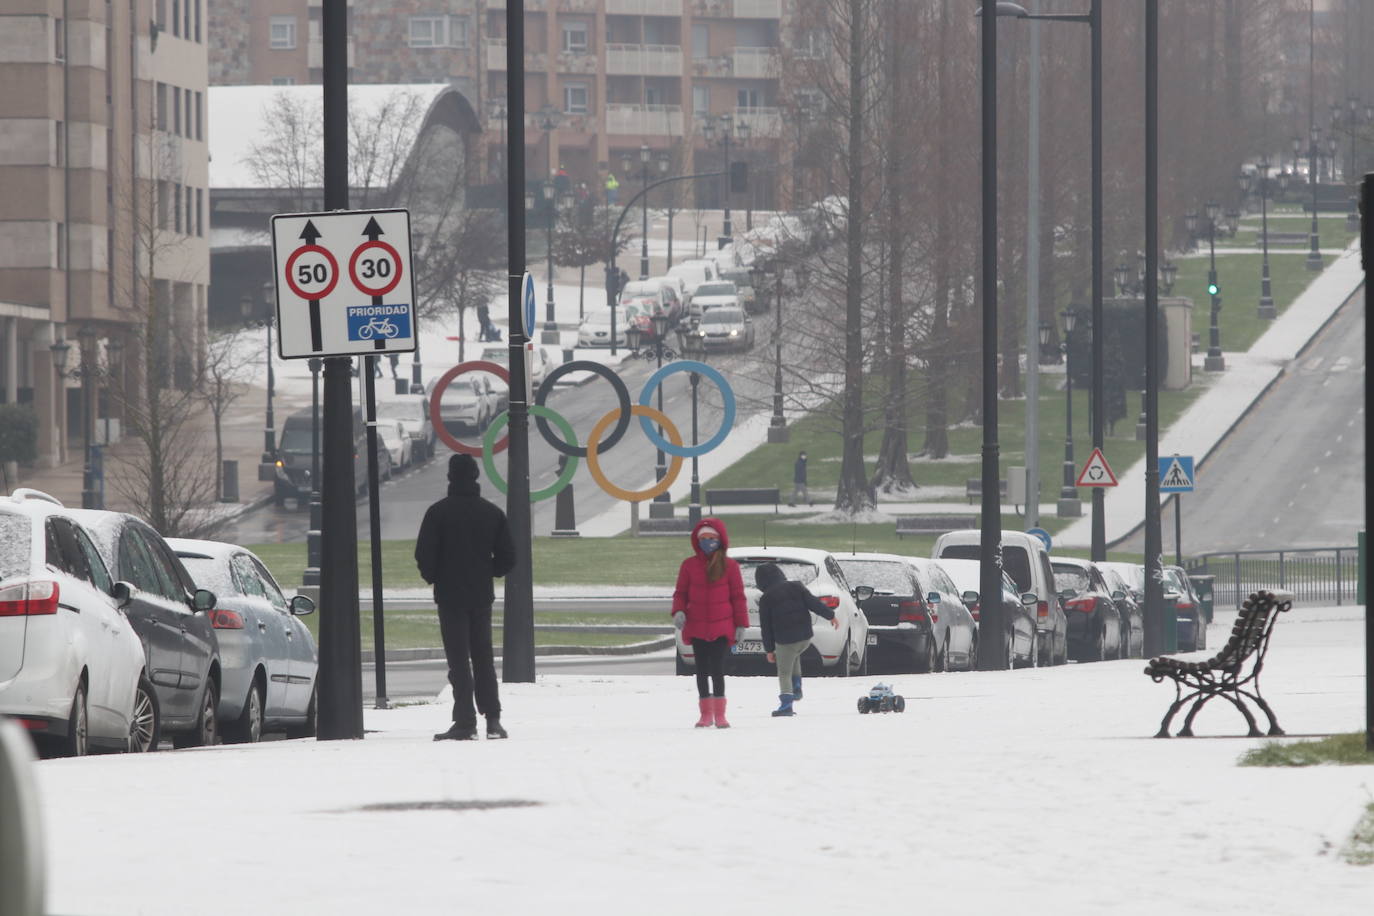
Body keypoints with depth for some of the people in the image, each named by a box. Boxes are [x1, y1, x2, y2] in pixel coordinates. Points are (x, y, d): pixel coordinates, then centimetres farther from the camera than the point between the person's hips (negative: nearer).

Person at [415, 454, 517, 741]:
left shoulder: (439, 512, -10)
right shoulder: (492, 513, 3)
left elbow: (424, 555, -13)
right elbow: (507, 558, 4)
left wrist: (433, 577, 6)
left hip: (450, 595, -4)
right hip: (482, 595, 4)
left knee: (459, 660, -3)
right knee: (483, 657, 14)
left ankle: (465, 722, -8)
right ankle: (492, 719, 12)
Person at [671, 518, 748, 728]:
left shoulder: (729, 566, 0)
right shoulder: (689, 565, 4)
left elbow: (738, 596, 3)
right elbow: (681, 592, 7)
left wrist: (741, 624, 0)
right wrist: (678, 611, -12)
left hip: (722, 627, -2)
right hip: (697, 627, 2)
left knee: (717, 670, -7)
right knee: (702, 670, 8)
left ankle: (719, 715, -1)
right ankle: (706, 714, 15)